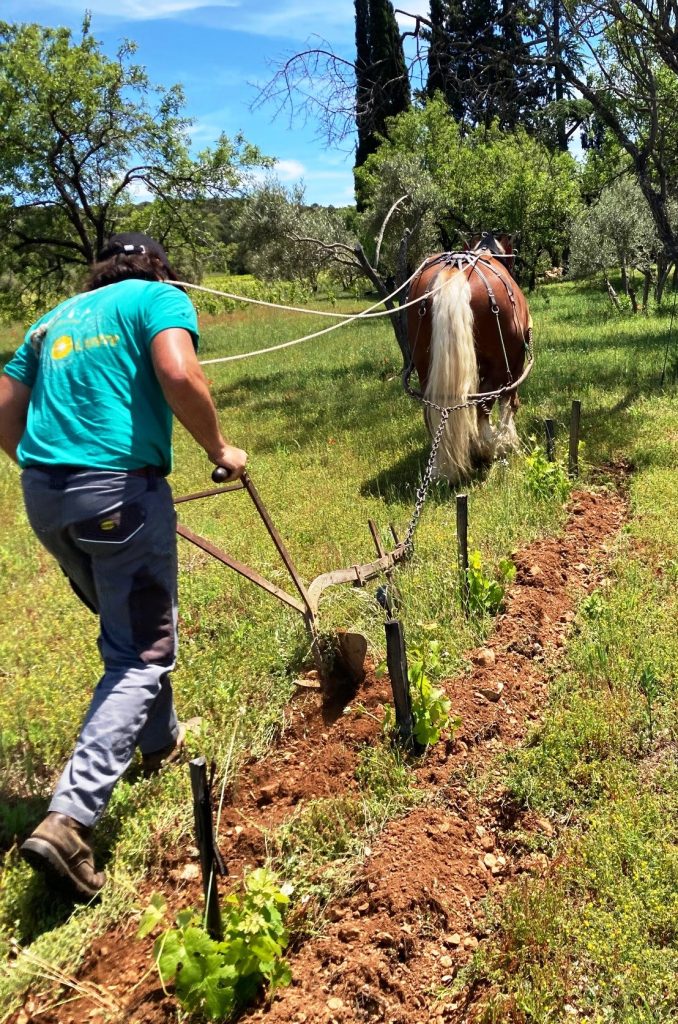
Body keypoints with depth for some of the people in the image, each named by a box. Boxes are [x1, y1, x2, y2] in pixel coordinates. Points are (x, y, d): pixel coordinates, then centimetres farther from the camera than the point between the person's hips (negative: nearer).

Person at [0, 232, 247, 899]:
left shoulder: (55, 318, 21)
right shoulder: (161, 298, 3)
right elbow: (179, 375, -18)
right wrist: (219, 450, -5)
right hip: (119, 490, -7)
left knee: (126, 628, 26)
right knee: (141, 652, 1)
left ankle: (160, 740, 44)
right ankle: (69, 818, -8)